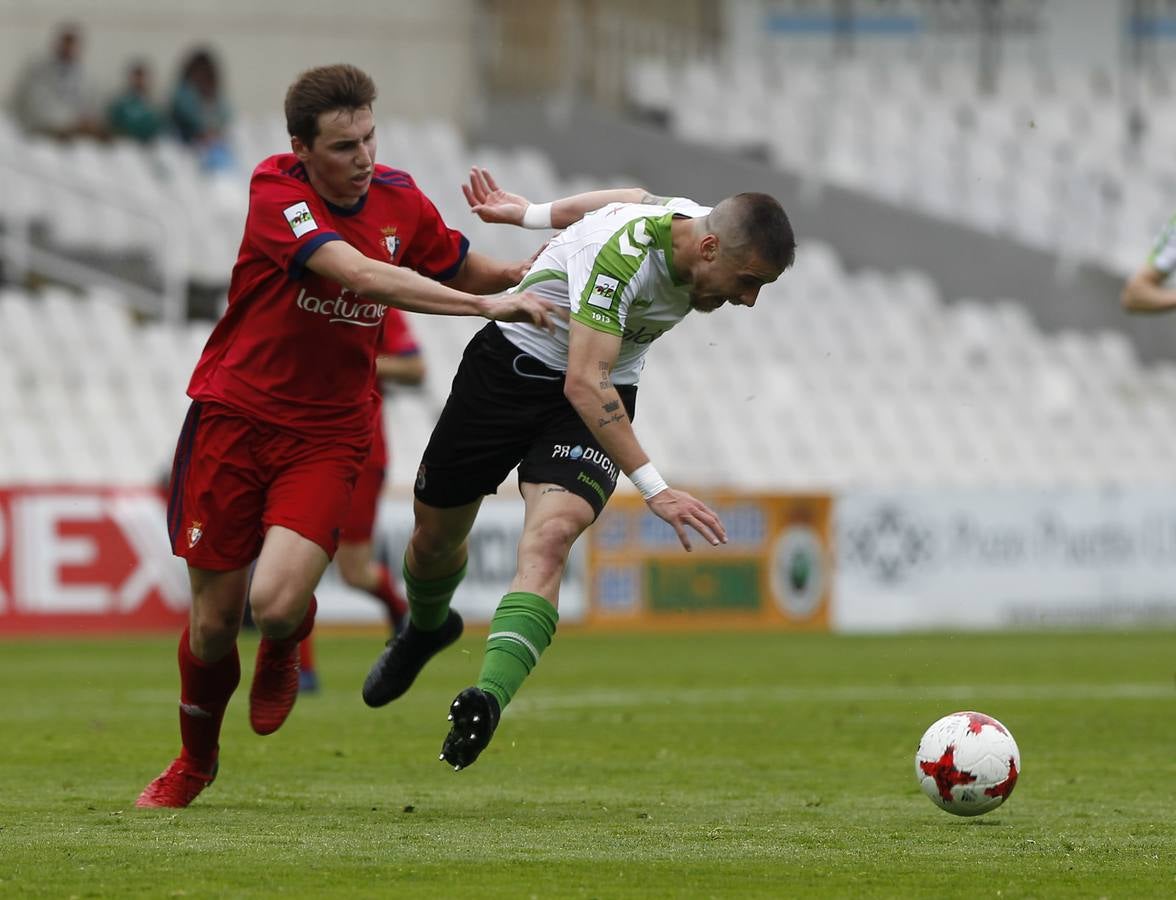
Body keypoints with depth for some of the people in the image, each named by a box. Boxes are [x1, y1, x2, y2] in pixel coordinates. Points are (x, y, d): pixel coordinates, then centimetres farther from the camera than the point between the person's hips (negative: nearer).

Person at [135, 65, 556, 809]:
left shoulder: (399, 199, 0)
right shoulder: (275, 194, -17)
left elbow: (467, 272, 18)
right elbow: (363, 275, -30)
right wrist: (485, 305, -34)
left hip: (328, 433, 2)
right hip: (235, 417, -2)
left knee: (277, 604, -21)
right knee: (214, 621, 4)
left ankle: (284, 650, 18)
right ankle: (196, 760, 32)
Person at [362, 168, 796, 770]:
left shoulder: (700, 226, -11)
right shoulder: (622, 254, -34)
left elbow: (634, 198, 12)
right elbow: (584, 383, -40)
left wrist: (531, 213, 21)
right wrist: (653, 487, -45)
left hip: (602, 394, 4)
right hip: (511, 364, -4)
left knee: (550, 536, -23)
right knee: (435, 534, 13)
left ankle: (488, 699, -39)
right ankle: (425, 629, 48)